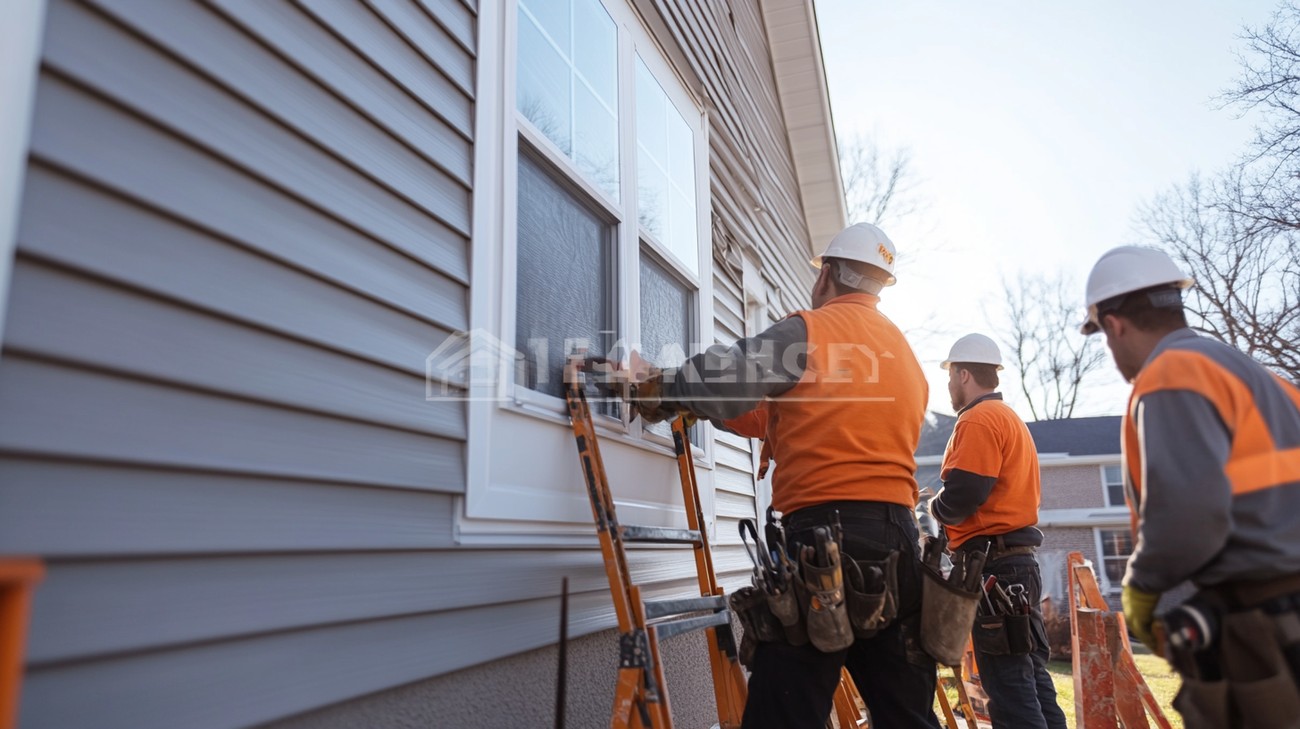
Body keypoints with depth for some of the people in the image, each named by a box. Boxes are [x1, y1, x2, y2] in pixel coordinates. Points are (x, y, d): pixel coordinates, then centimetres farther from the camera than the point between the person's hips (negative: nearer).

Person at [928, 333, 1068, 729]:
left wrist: (933, 507, 0)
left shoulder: (978, 419, -11)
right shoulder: (1011, 418, 21)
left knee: (1007, 682, -7)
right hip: (1019, 559, 10)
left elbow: (962, 497, -20)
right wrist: (945, 504, 13)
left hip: (993, 562, -10)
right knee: (1030, 674, 14)